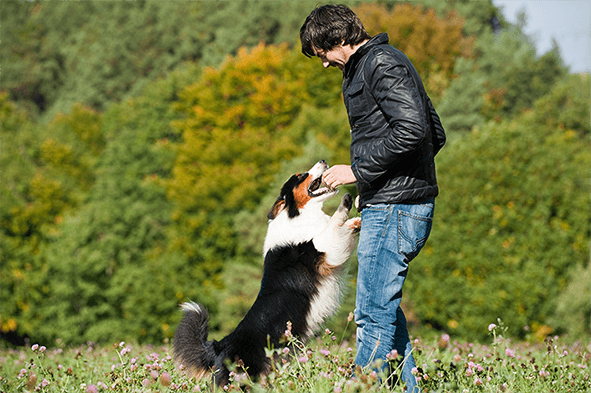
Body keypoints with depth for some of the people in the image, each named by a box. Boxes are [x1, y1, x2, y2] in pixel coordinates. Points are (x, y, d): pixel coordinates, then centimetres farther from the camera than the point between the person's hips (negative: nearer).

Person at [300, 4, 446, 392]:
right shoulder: (376, 63, 20)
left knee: (373, 315, -9)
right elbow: (436, 133, 22)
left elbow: (413, 130, -24)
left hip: (395, 209, -11)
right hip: (390, 205, 11)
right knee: (382, 308, 17)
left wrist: (358, 170, -16)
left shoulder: (382, 64, -11)